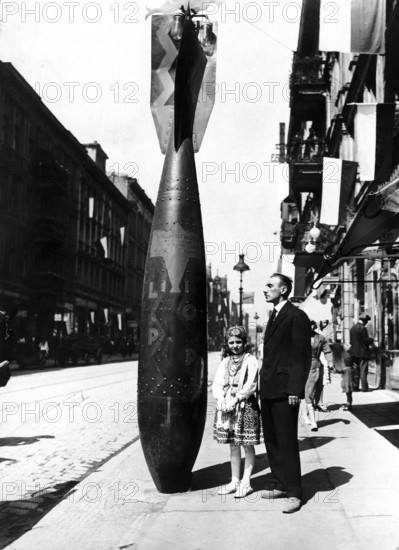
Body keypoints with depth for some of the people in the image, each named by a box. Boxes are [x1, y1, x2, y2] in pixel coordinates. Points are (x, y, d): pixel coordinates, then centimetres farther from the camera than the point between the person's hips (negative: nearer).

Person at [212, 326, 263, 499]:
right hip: (226, 407, 5)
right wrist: (221, 400, -11)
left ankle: (245, 482, 9)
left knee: (247, 445, 2)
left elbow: (250, 385, -13)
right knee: (233, 446, 12)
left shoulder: (250, 360, -4)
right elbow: (217, 384, 6)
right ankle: (234, 481, 20)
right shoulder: (225, 362, 11)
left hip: (245, 406, -5)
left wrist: (235, 400, -16)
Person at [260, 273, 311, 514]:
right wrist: (263, 385, 12)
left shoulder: (296, 316, -10)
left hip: (285, 390, -9)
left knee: (287, 442, -2)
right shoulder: (275, 316, 17)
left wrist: (295, 389, -18)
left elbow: (303, 355, -14)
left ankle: (294, 493, 7)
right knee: (271, 440, 13)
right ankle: (280, 485, 24)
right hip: (269, 390, 9)